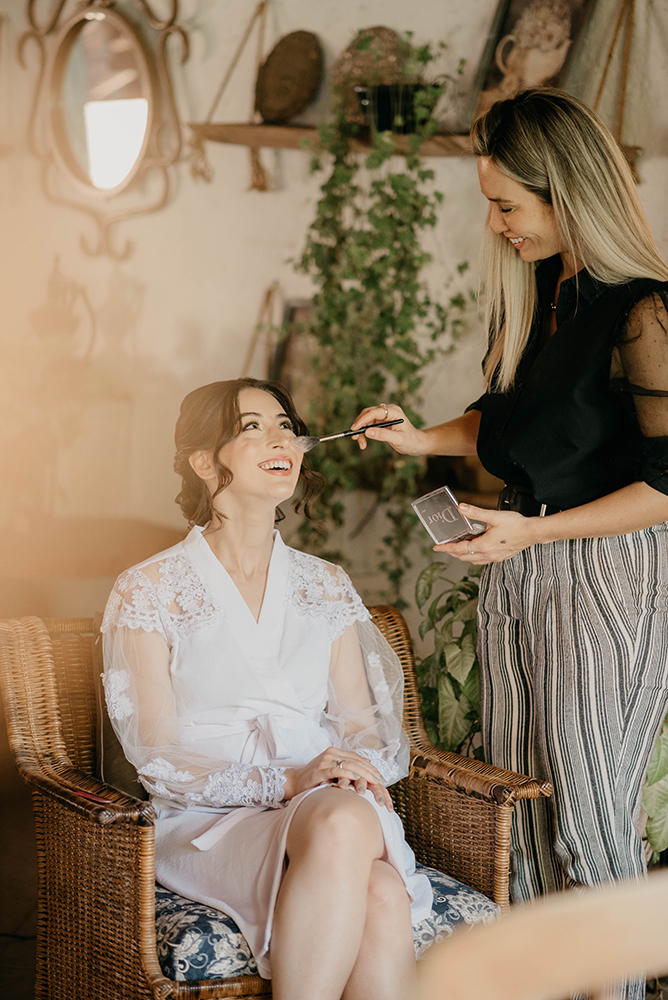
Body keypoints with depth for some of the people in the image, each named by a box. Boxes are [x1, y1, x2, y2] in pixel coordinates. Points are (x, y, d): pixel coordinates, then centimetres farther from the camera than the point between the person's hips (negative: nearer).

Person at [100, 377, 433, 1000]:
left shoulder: (324, 586, 18)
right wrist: (286, 783, -19)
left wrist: (359, 767, -12)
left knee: (381, 896, -34)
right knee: (341, 825, -37)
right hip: (207, 825, -3)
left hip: (331, 809, 4)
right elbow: (157, 754, -5)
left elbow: (362, 718, 14)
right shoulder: (148, 592, 4)